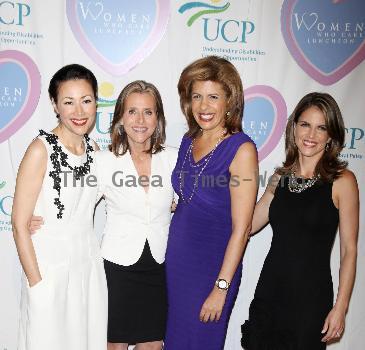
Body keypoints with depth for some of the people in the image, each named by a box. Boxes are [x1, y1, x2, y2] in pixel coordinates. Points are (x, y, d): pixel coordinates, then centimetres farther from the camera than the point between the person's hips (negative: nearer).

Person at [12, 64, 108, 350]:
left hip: (89, 263, 6)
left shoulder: (93, 149, 3)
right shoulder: (41, 150, -16)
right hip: (49, 266, -6)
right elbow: (20, 224, -14)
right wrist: (36, 282, -14)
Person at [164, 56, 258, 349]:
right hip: (175, 260, 6)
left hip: (212, 267, -6)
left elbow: (241, 228, -16)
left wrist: (221, 288, -16)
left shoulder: (241, 149, -15)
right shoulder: (188, 142, 5)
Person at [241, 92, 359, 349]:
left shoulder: (342, 180, -9)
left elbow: (349, 250, -7)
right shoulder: (281, 177, 5)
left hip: (311, 297, -4)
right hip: (269, 290, 4)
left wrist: (341, 307, -10)